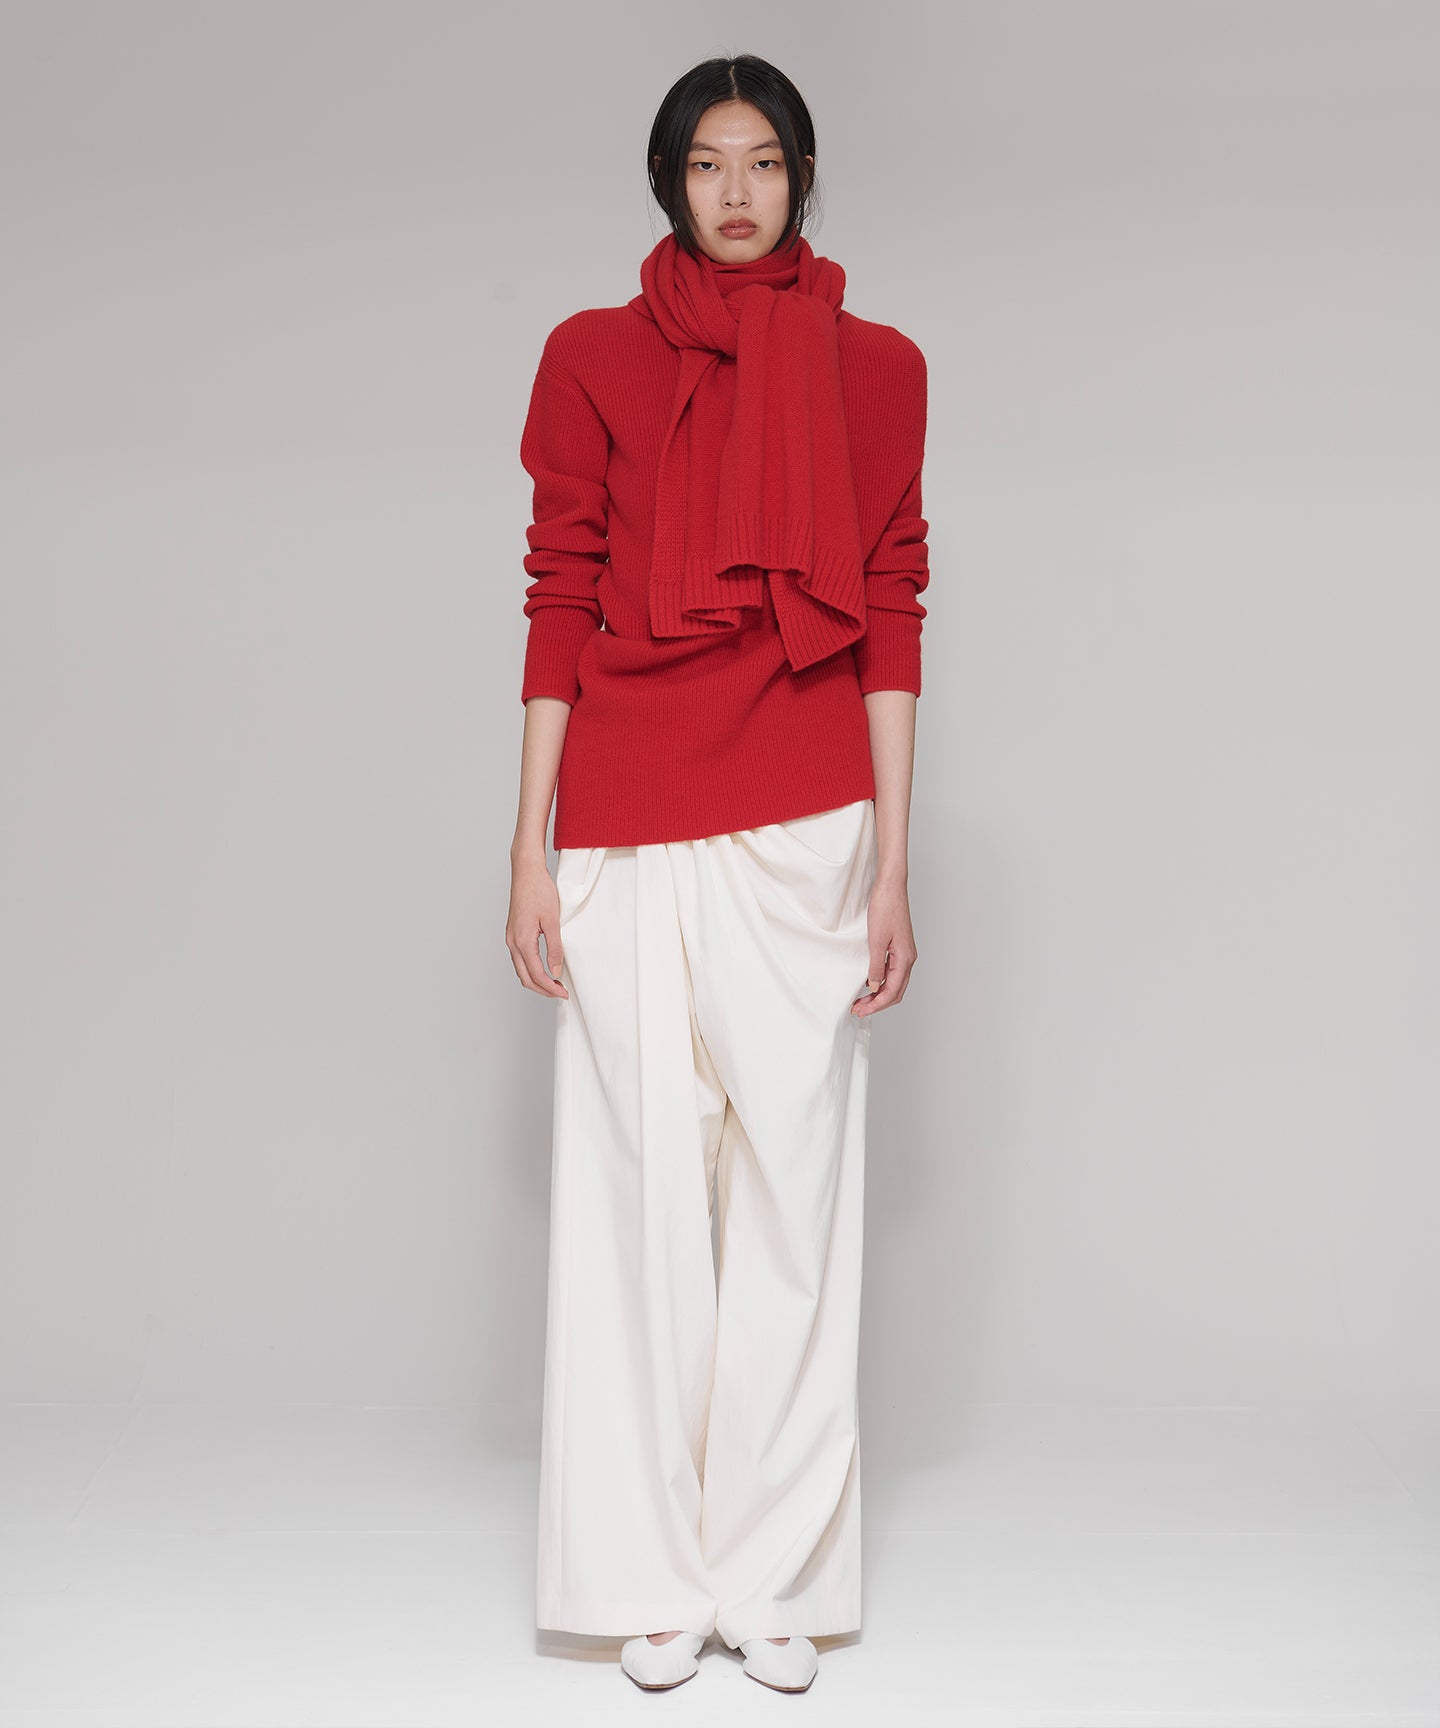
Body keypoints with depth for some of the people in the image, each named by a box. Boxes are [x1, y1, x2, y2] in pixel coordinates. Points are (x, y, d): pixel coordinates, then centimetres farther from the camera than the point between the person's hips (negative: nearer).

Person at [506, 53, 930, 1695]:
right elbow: (558, 606, 5)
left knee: (792, 1191, 2)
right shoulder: (595, 359, 7)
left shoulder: (872, 370, 9)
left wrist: (893, 865, 2)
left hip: (804, 837, 0)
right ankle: (654, 1580, 16)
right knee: (642, 1189, 2)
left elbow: (889, 622, 7)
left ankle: (775, 1575, 16)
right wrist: (531, 851, 0)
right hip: (630, 838, 0)